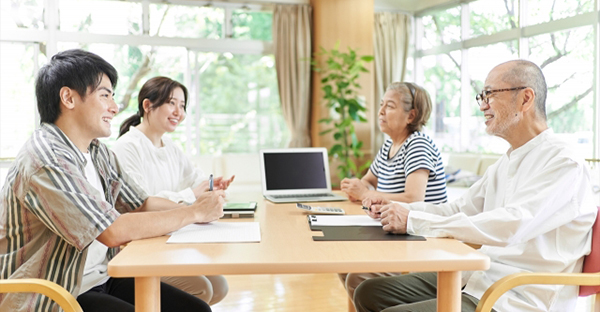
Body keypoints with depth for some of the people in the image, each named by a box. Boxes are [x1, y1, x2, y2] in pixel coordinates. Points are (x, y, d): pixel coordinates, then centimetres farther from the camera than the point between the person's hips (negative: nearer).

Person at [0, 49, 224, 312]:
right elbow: (114, 232, -25)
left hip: (102, 279, 8)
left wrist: (199, 206, -6)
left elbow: (141, 204, 11)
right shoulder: (46, 160, -20)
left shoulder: (98, 152, 8)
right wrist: (195, 213, -17)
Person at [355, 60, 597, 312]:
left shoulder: (564, 164, -15)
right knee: (370, 292, -1)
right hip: (479, 278, 9)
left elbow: (508, 227, -28)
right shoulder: (505, 163, 16)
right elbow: (459, 209, 18)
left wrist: (413, 221, -27)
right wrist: (396, 208, 2)